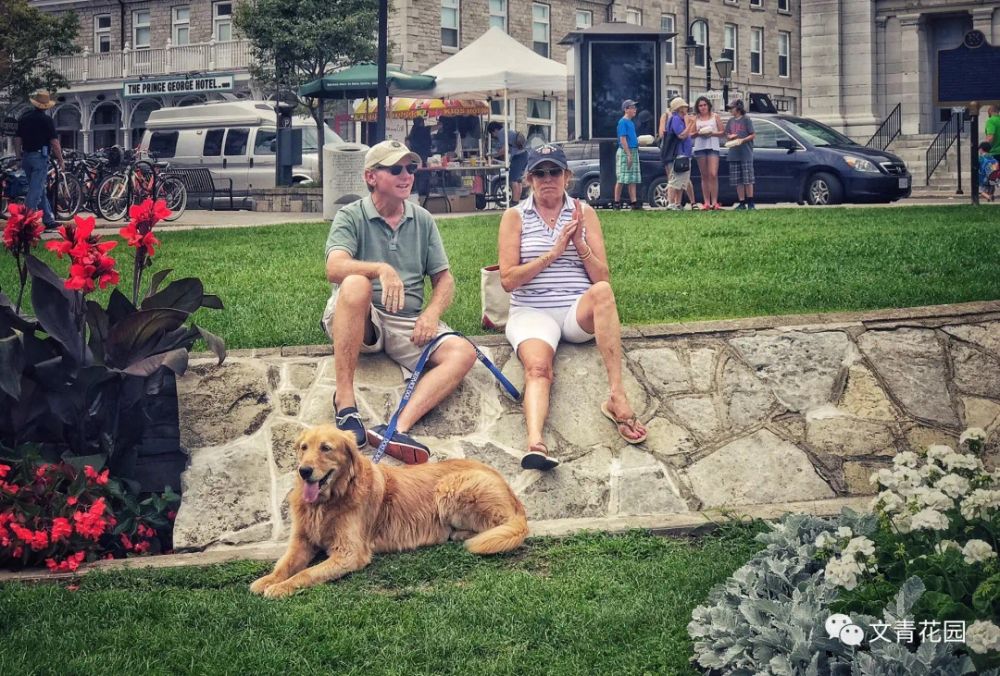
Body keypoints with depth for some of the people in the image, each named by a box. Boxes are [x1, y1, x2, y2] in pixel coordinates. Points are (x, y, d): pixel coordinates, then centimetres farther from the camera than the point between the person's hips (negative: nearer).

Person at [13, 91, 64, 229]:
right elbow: (54, 142, -10)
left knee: (40, 190, 15)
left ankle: (49, 220, 19)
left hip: (26, 157, 6)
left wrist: (19, 158, 17)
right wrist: (60, 160, -2)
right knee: (36, 190, -6)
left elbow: (17, 139, 10)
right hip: (40, 156, -6)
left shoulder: (24, 118, 9)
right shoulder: (47, 120, -8)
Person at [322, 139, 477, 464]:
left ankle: (399, 427, -43)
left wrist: (432, 312, -9)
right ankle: (345, 401, -36)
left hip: (407, 325, 4)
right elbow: (334, 268, -19)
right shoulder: (351, 217, 0)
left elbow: (444, 278, 14)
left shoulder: (423, 220, 15)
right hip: (357, 321, -4)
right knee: (357, 284, -37)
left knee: (463, 353, -23)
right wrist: (382, 270, -38)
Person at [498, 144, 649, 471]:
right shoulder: (515, 217, 9)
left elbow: (602, 277, 7)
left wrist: (579, 243, -9)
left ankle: (617, 397, -38)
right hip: (532, 312, -1)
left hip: (579, 311, 1)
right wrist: (554, 252, -9)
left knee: (602, 292, -35)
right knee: (537, 367, -33)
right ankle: (535, 443, -58)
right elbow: (508, 279, -1)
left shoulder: (584, 213, 13)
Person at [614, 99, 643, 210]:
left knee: (633, 179, 5)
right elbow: (622, 139, -16)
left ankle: (634, 202, 4)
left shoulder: (631, 122, 16)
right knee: (622, 179, -5)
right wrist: (629, 154, -20)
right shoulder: (623, 122, -10)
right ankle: (617, 202, -1)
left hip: (633, 152, 9)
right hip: (625, 152, -9)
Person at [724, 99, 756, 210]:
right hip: (734, 154, 5)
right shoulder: (730, 121, 15)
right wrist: (730, 136, -1)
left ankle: (750, 203, -2)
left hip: (746, 154, -5)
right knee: (738, 181, 4)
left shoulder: (746, 119, -1)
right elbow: (727, 134, 21)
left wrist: (742, 140, -18)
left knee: (748, 180, -5)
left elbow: (752, 135, -3)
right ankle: (742, 203, 8)